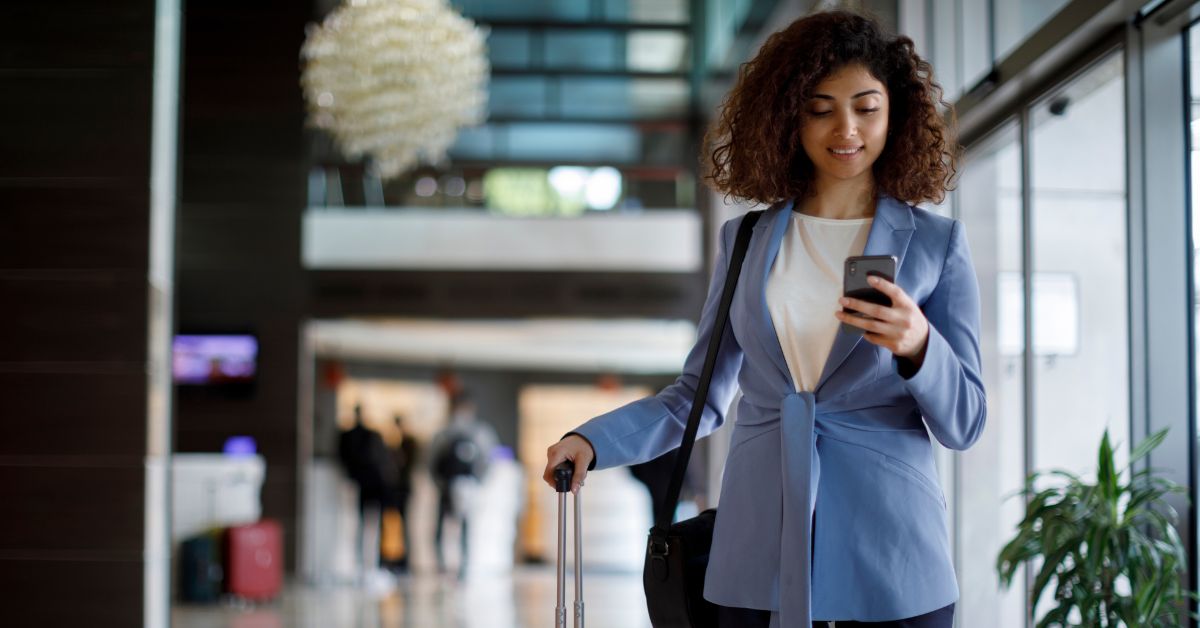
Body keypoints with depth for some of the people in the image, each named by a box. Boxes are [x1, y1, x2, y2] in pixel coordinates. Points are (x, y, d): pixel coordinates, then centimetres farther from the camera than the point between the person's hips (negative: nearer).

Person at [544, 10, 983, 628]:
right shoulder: (744, 241, 8)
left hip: (888, 558, -1)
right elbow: (698, 396, 12)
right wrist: (592, 441, -2)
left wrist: (917, 345, -19)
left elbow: (963, 422, 0)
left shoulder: (936, 244, 3)